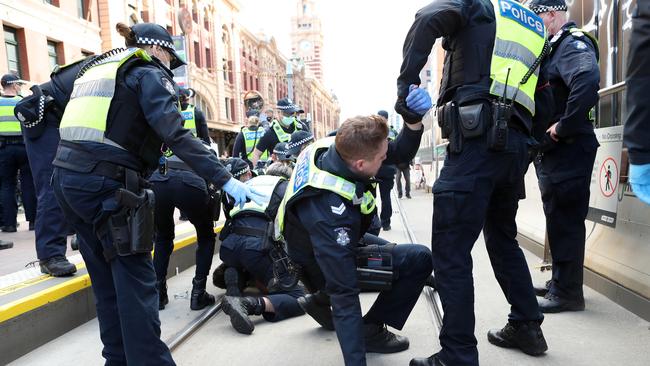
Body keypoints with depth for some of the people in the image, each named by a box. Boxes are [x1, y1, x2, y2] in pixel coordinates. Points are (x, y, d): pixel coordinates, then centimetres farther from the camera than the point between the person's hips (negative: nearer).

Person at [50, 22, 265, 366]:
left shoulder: (96, 69, 25)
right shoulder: (148, 73, -1)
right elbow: (175, 135, -17)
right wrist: (224, 179, -21)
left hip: (69, 175, 9)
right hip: (105, 183, -9)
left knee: (107, 279, 15)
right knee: (136, 281, -5)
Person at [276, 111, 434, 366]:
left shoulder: (337, 144, -21)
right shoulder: (330, 210, -41)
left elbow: (400, 153, -9)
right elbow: (344, 297, -38)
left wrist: (414, 119, -28)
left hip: (336, 245, 8)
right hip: (321, 267, -8)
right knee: (420, 260, -15)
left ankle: (321, 298, 26)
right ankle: (372, 331, 0)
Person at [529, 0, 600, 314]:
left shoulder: (573, 43, -11)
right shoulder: (554, 48, 20)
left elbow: (588, 79, -32)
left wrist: (564, 127, -25)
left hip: (568, 149, -10)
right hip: (553, 150, 10)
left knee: (565, 221, -4)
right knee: (558, 219, 16)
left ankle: (568, 292, 6)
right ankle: (559, 282, 29)